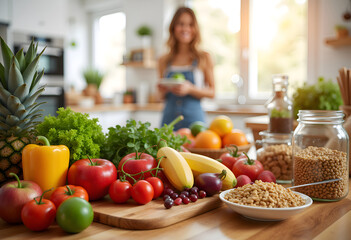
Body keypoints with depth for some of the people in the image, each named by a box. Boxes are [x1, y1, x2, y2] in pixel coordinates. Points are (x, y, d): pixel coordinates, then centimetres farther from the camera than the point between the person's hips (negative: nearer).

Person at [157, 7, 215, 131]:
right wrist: (162, 92, -5)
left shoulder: (204, 58, 1)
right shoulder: (164, 61, 8)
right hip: (169, 118, 2)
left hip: (194, 117, -2)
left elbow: (212, 92, 0)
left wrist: (190, 89, -14)